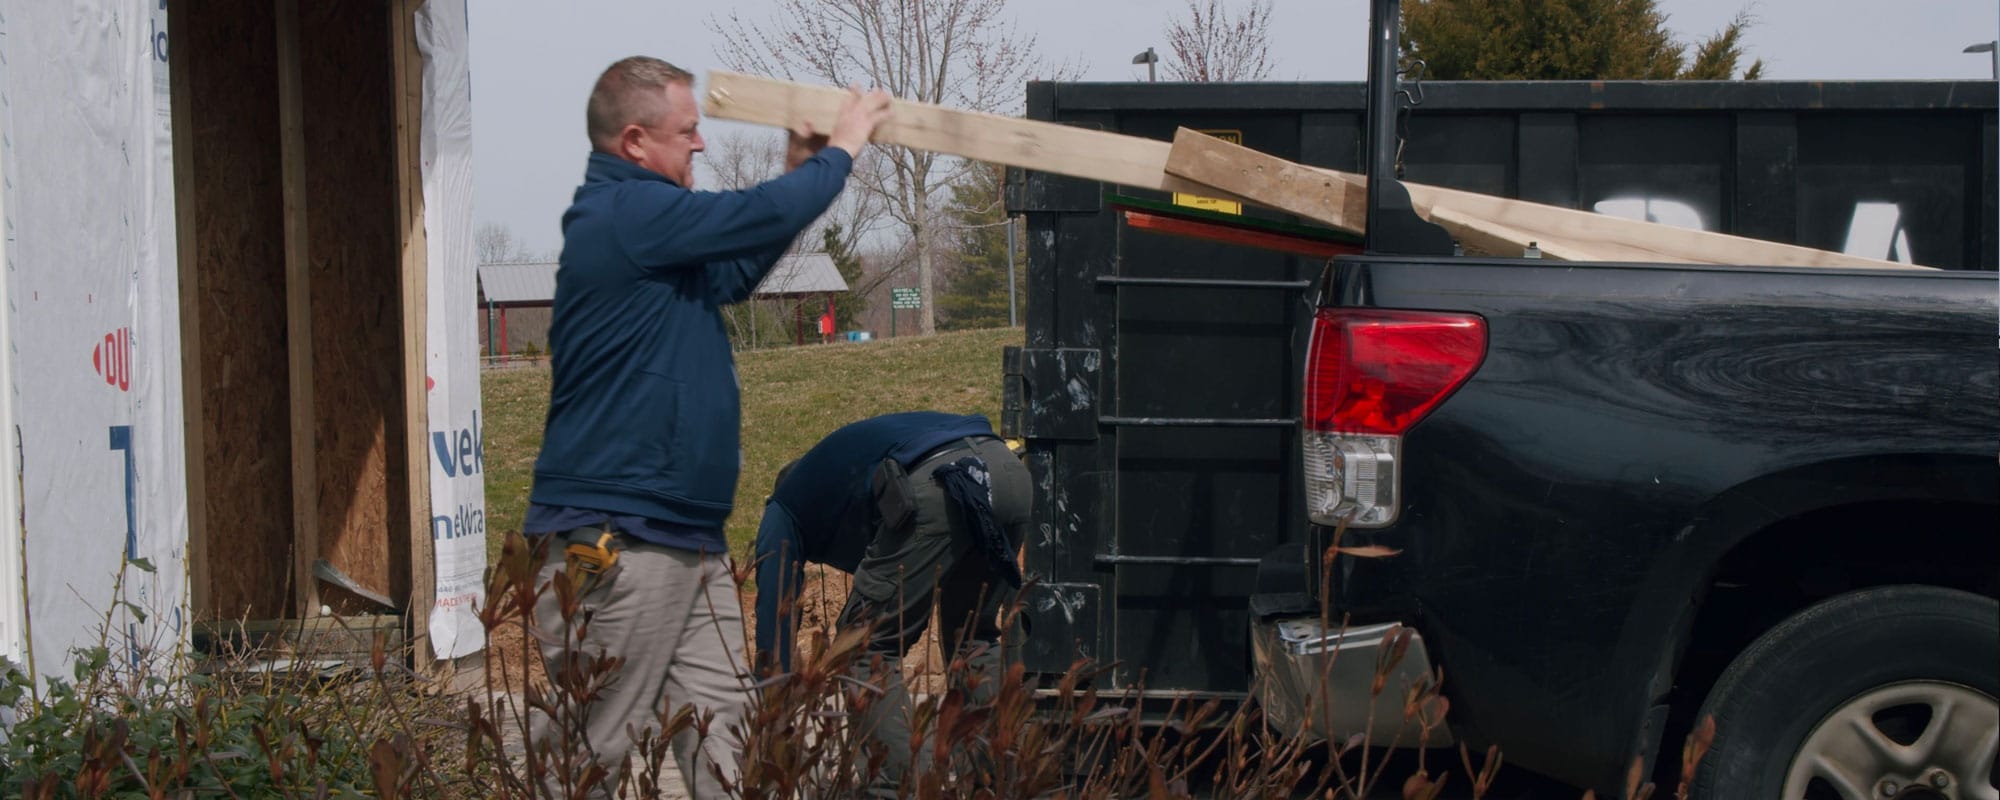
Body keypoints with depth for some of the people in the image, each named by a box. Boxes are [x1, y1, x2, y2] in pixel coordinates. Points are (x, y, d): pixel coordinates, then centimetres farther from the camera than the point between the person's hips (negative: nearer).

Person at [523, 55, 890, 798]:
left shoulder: (646, 222, 18)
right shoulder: (626, 214, -14)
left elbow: (730, 274, 30)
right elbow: (765, 215, -15)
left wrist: (797, 172, 21)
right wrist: (840, 150, 3)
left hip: (689, 541, 10)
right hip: (617, 544, -10)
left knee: (724, 736, 5)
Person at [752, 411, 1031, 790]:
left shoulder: (787, 507, 28)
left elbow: (775, 621, 23)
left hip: (936, 486, -7)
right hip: (1010, 472, 7)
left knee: (868, 645, 10)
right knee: (975, 640, 26)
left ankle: (898, 784, 0)